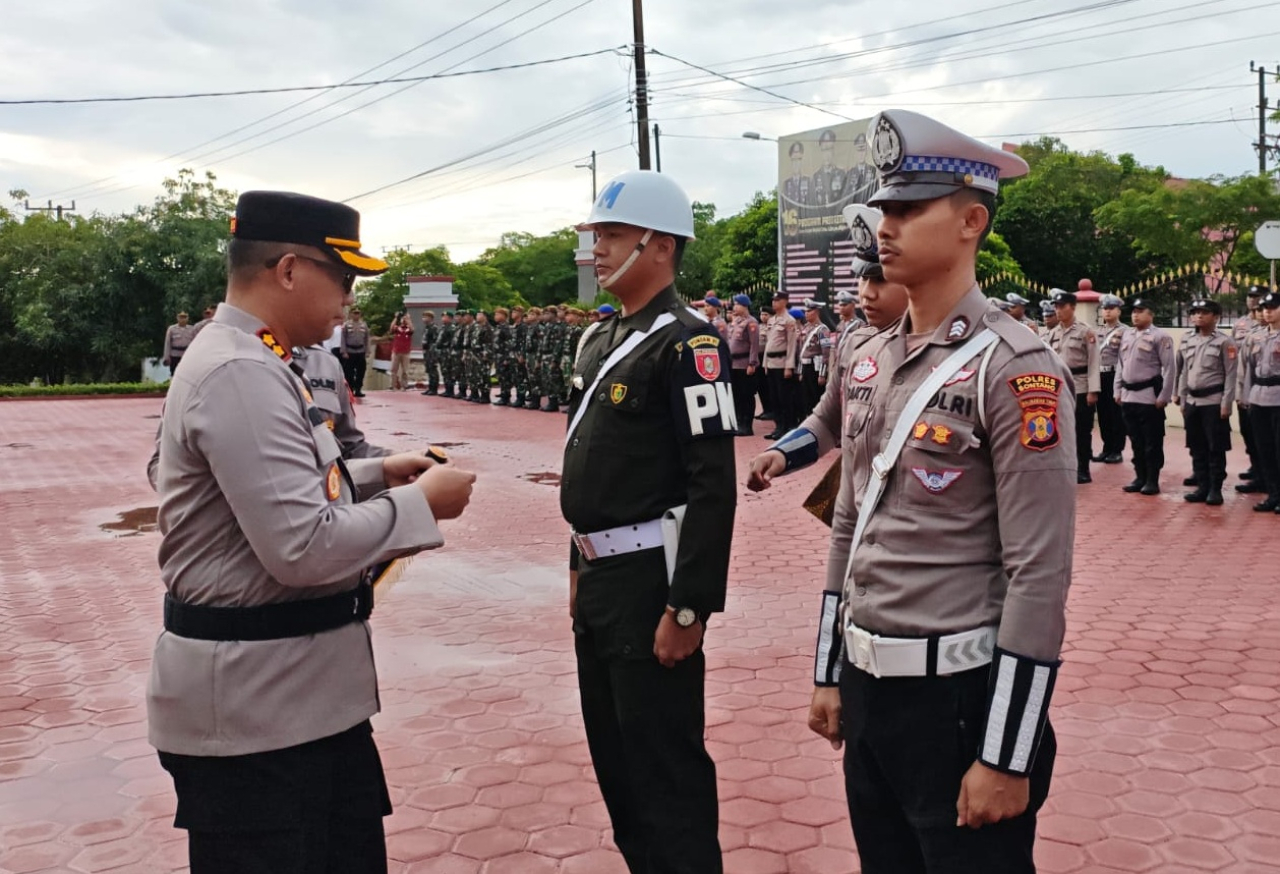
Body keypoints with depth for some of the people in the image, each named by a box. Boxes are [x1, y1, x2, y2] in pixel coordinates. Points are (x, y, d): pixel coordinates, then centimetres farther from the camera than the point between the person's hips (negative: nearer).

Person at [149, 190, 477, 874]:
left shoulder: (248, 362, 10)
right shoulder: (242, 375, -23)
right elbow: (303, 548, -28)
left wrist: (374, 474, 10)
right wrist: (421, 504, -16)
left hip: (300, 688, 10)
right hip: (256, 705, -10)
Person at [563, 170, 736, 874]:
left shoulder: (687, 342, -15)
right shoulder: (600, 339, 12)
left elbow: (714, 485, -21)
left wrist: (688, 606, -22)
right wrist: (580, 569, 19)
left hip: (651, 582, -9)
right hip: (599, 581, 9)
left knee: (666, 767, 3)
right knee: (614, 759, 20)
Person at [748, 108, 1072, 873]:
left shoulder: (1016, 370, -15)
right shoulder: (870, 361, 8)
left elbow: (1041, 574, -18)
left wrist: (1007, 757, -16)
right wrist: (830, 674, 15)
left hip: (961, 694, -7)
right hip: (868, 686, 7)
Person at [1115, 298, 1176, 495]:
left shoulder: (1160, 337, -8)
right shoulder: (1126, 336, 13)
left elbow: (1169, 368, -11)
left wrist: (1164, 396, -14)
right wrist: (1118, 391, 12)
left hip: (1149, 396, -7)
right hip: (1128, 396, 7)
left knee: (1152, 442, 1)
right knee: (1135, 440, 13)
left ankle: (1152, 480, 8)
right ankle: (1140, 477, 22)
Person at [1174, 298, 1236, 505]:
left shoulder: (1224, 342, -6)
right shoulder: (1187, 341, 9)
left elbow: (1230, 375, -8)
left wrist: (1226, 404, -13)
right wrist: (1181, 399, 10)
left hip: (1214, 402, -5)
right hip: (1192, 401, 5)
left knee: (1216, 448, 1)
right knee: (1197, 448, 10)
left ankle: (1216, 489, 9)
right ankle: (1202, 487, 18)